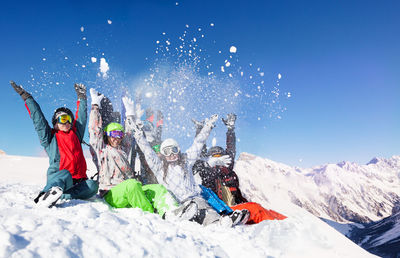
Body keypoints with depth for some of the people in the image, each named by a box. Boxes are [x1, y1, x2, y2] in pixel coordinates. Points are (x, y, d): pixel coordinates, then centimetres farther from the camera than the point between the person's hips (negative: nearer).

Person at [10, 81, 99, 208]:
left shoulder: (76, 134, 24)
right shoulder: (49, 137, 14)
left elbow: (81, 118, 30)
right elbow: (38, 118, 13)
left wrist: (82, 98, 37)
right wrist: (27, 97, 13)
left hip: (78, 180, 3)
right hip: (57, 178, -3)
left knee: (92, 185, -29)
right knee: (65, 174, -38)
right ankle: (46, 195, -58)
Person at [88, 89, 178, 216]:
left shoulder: (123, 149, 28)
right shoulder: (102, 148, 12)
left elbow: (128, 134, 40)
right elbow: (95, 129, 8)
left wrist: (129, 115, 44)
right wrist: (95, 105, 13)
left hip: (129, 192, 6)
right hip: (111, 194, -6)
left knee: (158, 188, -19)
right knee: (132, 184, -38)